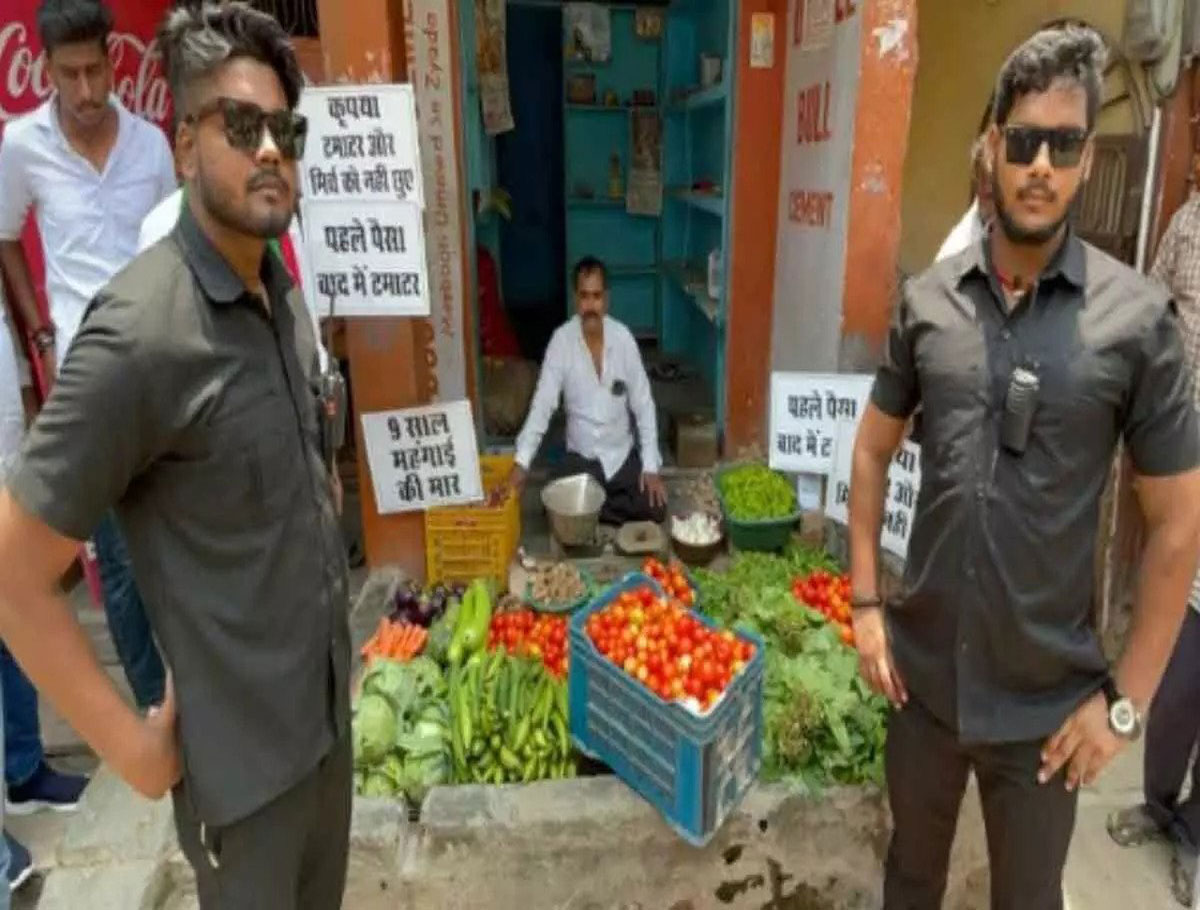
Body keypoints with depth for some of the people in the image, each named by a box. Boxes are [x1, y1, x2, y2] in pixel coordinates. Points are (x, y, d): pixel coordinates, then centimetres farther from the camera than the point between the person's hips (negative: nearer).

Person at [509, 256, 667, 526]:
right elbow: (542, 404, -16)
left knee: (655, 511, -16)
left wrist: (651, 465, -11)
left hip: (623, 454, 1)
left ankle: (598, 508, 8)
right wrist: (521, 462, -27)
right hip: (580, 457, -1)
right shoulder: (561, 340, -13)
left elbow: (643, 405, -4)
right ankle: (618, 512, 2)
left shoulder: (623, 338, -9)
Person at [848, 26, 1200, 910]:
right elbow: (873, 450, 6)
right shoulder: (927, 300, -4)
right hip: (923, 673, 2)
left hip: (1048, 699, -2)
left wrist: (1126, 701, -6)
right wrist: (865, 603, 2)